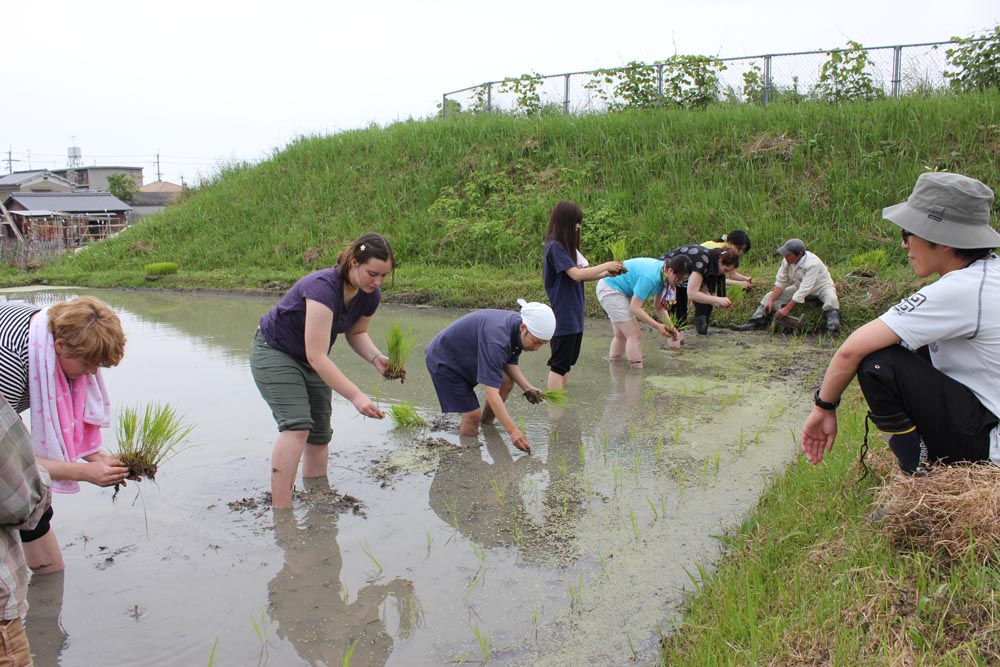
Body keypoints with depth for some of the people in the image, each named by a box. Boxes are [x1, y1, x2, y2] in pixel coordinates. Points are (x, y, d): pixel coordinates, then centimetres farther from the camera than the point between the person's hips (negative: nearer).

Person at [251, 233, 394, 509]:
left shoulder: (370, 295, -12)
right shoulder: (323, 287, -36)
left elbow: (356, 333, 7)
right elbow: (316, 356, -39)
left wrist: (376, 358, -14)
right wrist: (356, 396, -44)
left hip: (312, 361, 7)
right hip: (274, 352, -7)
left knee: (320, 433, 4)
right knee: (297, 425, -23)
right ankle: (280, 510, -20)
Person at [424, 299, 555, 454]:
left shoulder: (517, 328, -13)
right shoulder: (496, 338, -40)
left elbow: (510, 363, 2)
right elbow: (491, 394, -41)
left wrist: (527, 387, -16)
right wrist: (512, 430, -44)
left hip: (469, 355, 8)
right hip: (443, 360, -8)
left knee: (507, 381, 1)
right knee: (472, 414, -13)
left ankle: (486, 425, 15)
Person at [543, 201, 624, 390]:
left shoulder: (567, 246, 13)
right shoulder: (555, 247, -15)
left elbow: (582, 275, 13)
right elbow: (576, 274, -22)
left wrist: (607, 273, 0)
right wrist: (606, 266, -13)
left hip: (574, 315, 10)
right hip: (563, 316, -10)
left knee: (568, 362, 16)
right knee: (559, 365, -4)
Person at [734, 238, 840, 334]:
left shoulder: (813, 263, -35)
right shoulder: (787, 261, -17)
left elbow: (804, 290, -36)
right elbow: (780, 282, -8)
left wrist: (787, 308, -35)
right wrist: (771, 300, -18)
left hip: (822, 287, -6)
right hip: (799, 287, 6)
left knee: (831, 299, -39)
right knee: (769, 296, -5)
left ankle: (833, 331, -42)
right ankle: (754, 323, -9)